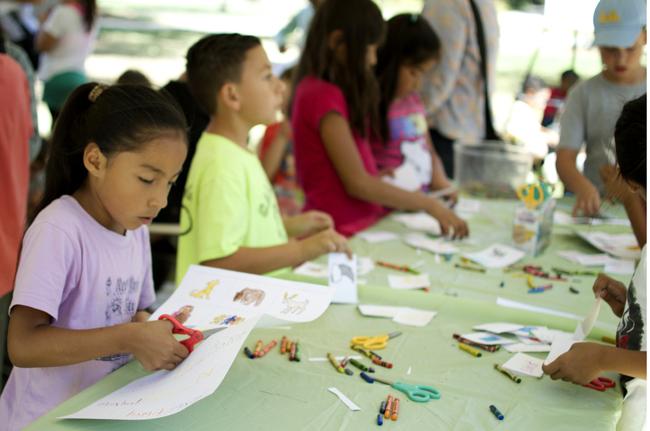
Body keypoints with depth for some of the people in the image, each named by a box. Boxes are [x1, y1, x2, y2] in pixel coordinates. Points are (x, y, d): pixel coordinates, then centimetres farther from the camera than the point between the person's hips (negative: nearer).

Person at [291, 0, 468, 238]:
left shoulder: (321, 91, 14)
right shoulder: (324, 96, -14)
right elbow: (357, 184, -16)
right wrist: (430, 205, -11)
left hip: (360, 224, 9)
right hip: (340, 231, -9)